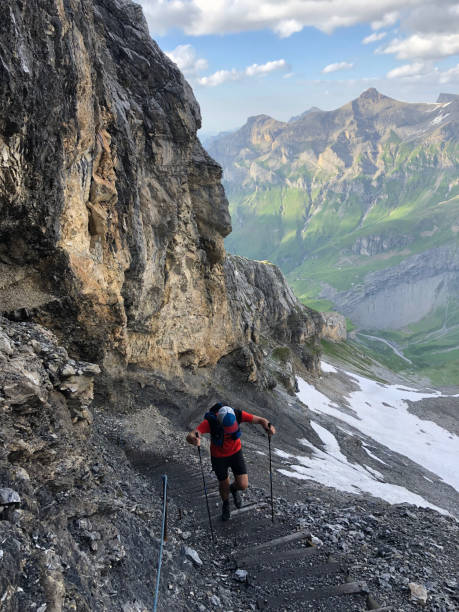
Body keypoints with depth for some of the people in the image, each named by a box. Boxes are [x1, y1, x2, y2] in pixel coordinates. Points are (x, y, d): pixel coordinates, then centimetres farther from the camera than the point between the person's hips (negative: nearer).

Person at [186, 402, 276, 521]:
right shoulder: (210, 422, -35)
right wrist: (194, 439, -67)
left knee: (243, 485, -5)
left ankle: (234, 488, 34)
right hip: (219, 457, -1)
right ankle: (225, 504, 50)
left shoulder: (237, 415, -29)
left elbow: (261, 420, -22)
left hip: (236, 452, 2)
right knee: (224, 485, 14)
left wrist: (268, 426, -44)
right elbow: (189, 436, -42)